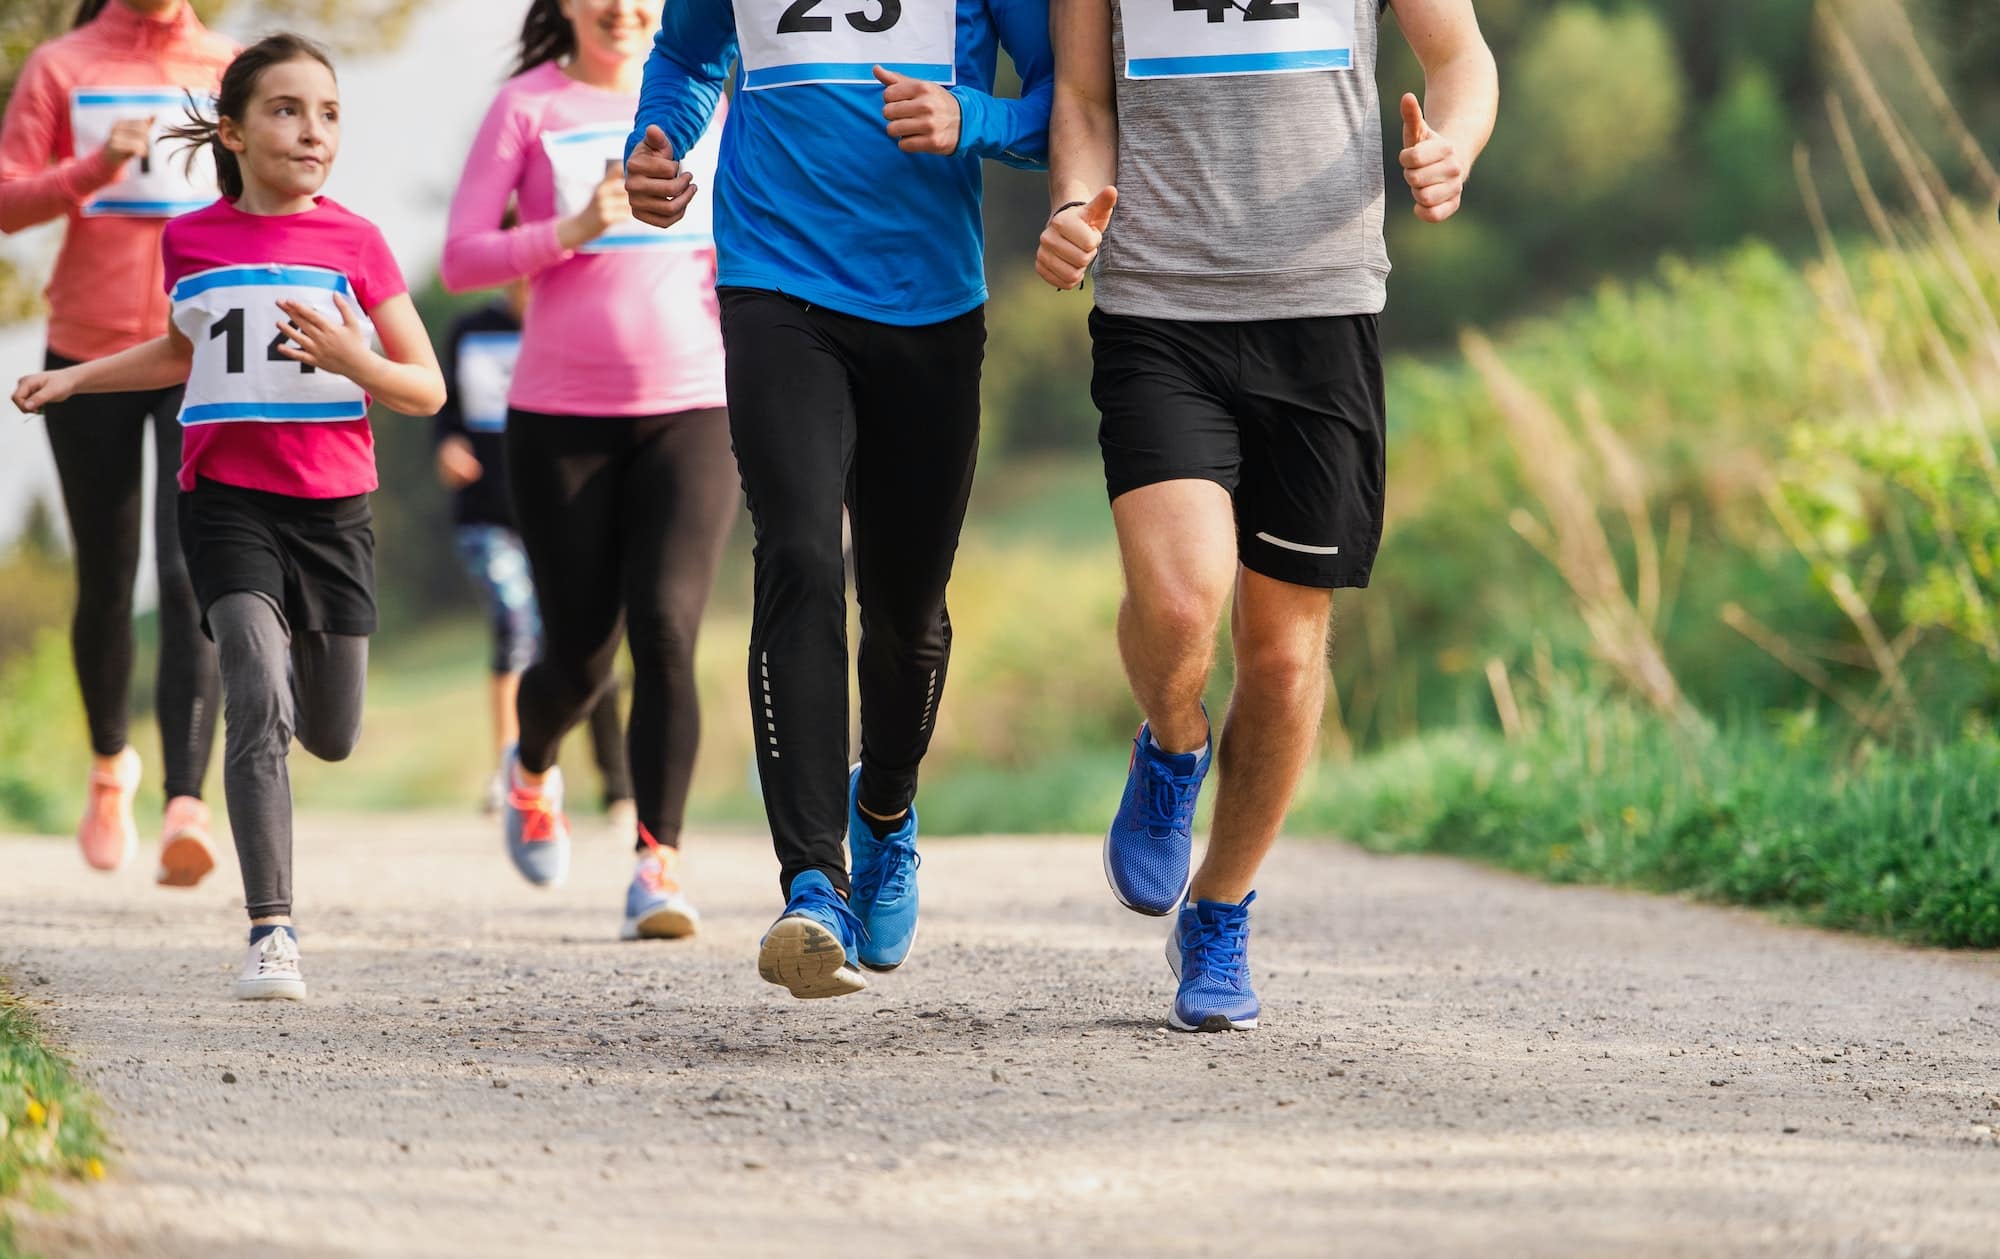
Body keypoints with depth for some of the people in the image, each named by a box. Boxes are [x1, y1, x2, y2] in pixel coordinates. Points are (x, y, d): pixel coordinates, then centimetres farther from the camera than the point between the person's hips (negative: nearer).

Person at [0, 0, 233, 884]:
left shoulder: (232, 71, 6)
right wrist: (96, 169, -20)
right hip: (89, 354, 1)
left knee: (193, 579, -17)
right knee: (105, 585, 11)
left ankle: (187, 805, -27)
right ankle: (110, 764, 37)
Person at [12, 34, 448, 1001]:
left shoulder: (354, 242, -1)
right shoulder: (190, 241, 4)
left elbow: (426, 390, 0)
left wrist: (350, 359, -19)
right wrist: (75, 378, 18)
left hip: (332, 508, 1)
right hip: (226, 499, -1)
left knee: (331, 739, 10)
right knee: (259, 705, -19)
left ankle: (299, 656, 48)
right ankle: (269, 932, -21)